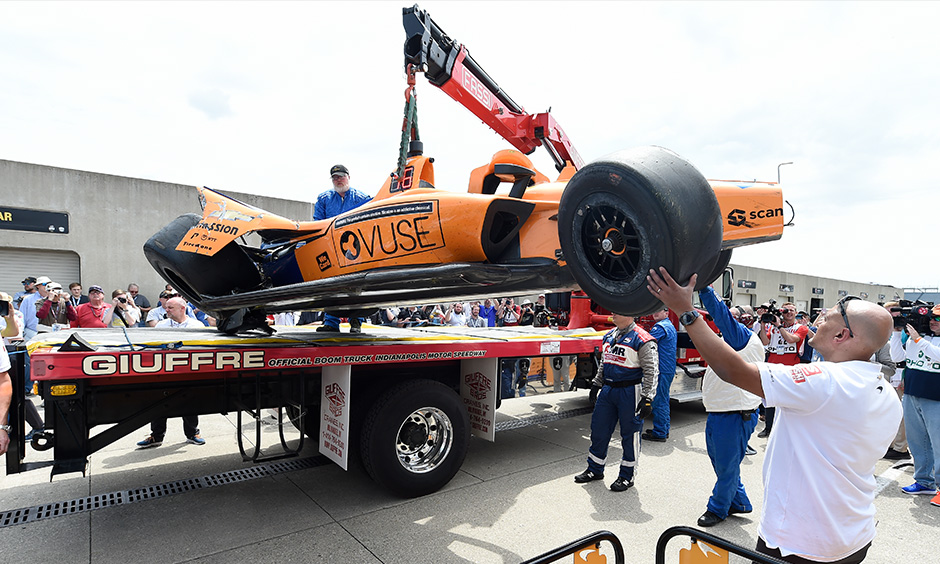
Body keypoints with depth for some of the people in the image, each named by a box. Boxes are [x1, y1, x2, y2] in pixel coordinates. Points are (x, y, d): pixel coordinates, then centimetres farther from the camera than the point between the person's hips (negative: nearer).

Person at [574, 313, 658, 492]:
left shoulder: (642, 339, -13)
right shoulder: (609, 336, 10)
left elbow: (651, 371, -14)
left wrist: (647, 398, -18)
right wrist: (596, 385, 20)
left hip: (630, 393, -7)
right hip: (608, 390, 7)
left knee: (630, 434, 5)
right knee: (598, 430, 12)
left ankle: (627, 475, 22)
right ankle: (595, 470, 27)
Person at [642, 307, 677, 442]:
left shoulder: (660, 327, -16)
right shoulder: (670, 326, 17)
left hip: (661, 370, -10)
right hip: (669, 369, 10)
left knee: (658, 401, -4)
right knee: (664, 400, 17)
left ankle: (659, 433, 1)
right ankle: (664, 429, 26)